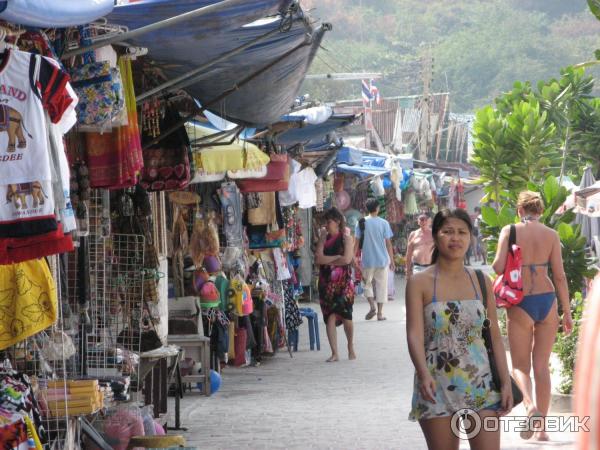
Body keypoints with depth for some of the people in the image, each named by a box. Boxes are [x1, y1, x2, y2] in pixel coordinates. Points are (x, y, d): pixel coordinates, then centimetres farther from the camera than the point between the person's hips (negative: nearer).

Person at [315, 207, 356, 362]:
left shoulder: (346, 238, -1)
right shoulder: (324, 238, 10)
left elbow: (347, 259, -15)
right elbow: (318, 258, -2)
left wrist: (327, 260, -5)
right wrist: (337, 258, -9)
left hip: (343, 282, -3)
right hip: (327, 282, 3)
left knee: (345, 316, -3)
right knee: (330, 317, -6)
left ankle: (351, 348, 22)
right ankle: (334, 353, -4)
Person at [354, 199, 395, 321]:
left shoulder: (361, 223, -1)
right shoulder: (383, 223, -3)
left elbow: (357, 242, -1)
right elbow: (388, 243, -2)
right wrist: (392, 261, 4)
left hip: (367, 260, 0)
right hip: (382, 260, 0)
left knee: (367, 284, 13)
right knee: (381, 285, 7)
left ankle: (372, 306, -9)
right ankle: (380, 313, 5)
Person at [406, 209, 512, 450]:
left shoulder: (481, 282, 7)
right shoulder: (420, 283, -2)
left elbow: (495, 337, 9)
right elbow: (415, 334, -12)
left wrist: (506, 382, 1)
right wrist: (424, 374, -28)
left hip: (480, 385, 2)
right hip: (437, 388, -2)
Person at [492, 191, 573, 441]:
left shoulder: (510, 232, -4)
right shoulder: (551, 235, 1)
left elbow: (498, 267, -12)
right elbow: (559, 275, 0)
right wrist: (567, 312, 7)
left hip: (521, 304, -2)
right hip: (547, 300, 2)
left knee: (520, 365, 8)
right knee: (542, 365, 10)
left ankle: (531, 405, -23)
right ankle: (541, 428, 9)